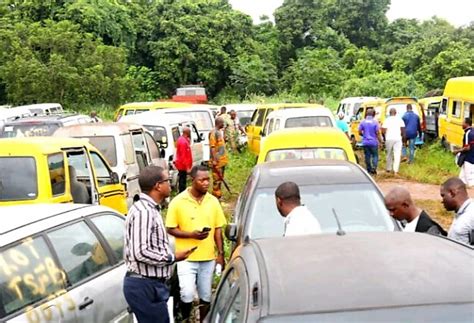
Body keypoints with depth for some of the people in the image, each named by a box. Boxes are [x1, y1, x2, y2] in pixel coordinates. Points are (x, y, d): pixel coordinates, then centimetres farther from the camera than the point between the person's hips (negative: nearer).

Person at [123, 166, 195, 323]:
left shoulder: (149, 209, 13)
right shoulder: (143, 211, -19)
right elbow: (140, 253, -25)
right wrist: (173, 257, -15)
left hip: (150, 283, 10)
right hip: (145, 286, -10)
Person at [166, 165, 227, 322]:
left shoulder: (213, 201, 3)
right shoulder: (178, 202, -8)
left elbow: (218, 229, 9)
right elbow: (170, 229, -5)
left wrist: (220, 253, 4)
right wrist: (191, 234, -19)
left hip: (208, 258, 4)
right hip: (186, 258, -3)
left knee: (206, 296, 11)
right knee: (187, 294, -12)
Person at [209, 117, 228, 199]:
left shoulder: (219, 131, 12)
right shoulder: (213, 133, -18)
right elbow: (212, 147, -23)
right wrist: (214, 160, -27)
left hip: (222, 160, 10)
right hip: (217, 161, -10)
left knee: (220, 178, 16)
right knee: (217, 178, -5)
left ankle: (219, 195, 25)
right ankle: (216, 195, 1)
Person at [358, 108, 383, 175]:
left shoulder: (363, 122, 0)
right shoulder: (375, 122, -9)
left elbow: (359, 132, 3)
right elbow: (378, 133, -9)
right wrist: (380, 141, -1)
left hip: (365, 142, 3)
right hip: (374, 142, -3)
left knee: (367, 156, 11)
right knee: (375, 156, 6)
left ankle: (369, 170, 15)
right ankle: (374, 168, -12)